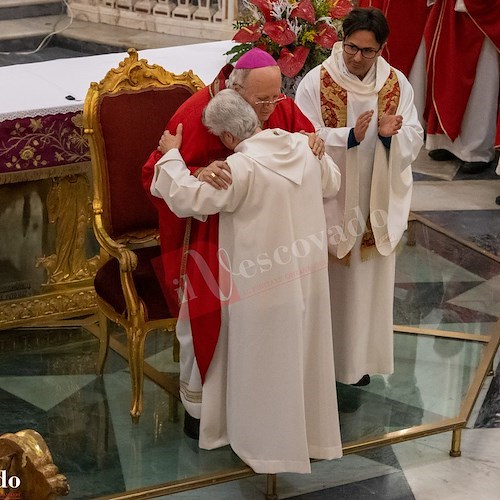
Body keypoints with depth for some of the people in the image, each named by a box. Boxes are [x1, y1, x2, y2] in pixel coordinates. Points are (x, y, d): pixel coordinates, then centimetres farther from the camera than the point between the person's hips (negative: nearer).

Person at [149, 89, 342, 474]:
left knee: (266, 362, 10)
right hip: (309, 272, 6)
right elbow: (332, 182, 14)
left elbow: (188, 197, -20)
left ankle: (270, 442, 24)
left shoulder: (241, 168, -24)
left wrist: (171, 154, -6)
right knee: (303, 352, 20)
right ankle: (312, 430, 37)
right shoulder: (303, 145, -4)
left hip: (265, 282, -6)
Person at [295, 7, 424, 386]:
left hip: (376, 204, 3)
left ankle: (358, 356, 28)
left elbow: (414, 139, 0)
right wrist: (349, 136, -27)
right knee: (327, 280, 6)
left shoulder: (397, 84, -1)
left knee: (367, 280, 13)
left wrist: (389, 134, -22)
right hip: (329, 201, -3)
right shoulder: (316, 82, -11)